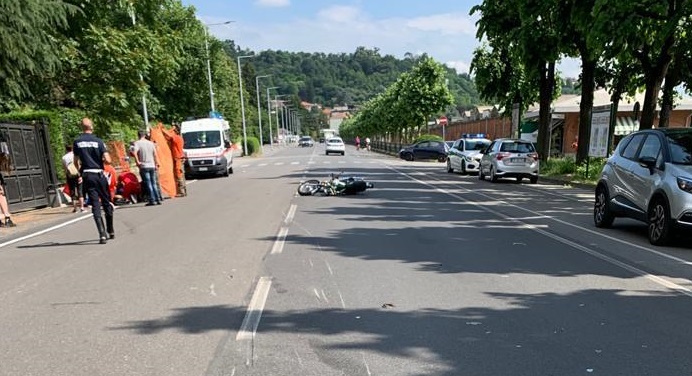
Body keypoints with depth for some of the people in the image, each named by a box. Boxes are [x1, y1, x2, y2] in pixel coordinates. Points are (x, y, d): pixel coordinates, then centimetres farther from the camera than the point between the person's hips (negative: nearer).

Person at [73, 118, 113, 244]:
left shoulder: (77, 142, 3)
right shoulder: (98, 141, -5)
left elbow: (76, 162, 9)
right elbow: (108, 160, -12)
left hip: (87, 175, 2)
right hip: (99, 174, -2)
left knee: (95, 205, 0)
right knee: (106, 203, 12)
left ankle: (102, 234, -9)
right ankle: (111, 231, 22)